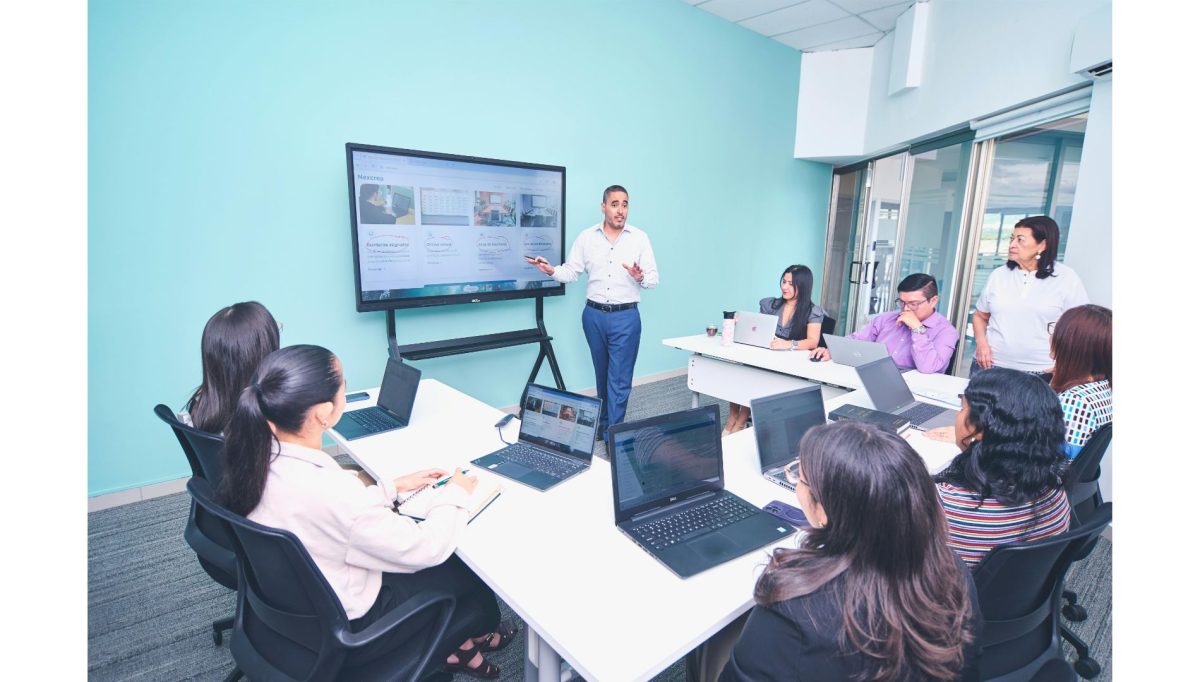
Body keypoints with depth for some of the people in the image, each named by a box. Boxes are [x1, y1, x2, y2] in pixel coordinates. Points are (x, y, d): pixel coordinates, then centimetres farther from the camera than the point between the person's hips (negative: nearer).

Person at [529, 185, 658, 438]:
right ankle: (603, 424, 33)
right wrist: (552, 271, -15)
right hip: (594, 315, 3)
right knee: (602, 375, 17)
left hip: (626, 317, -2)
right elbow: (571, 272, 4)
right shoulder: (586, 237, 4)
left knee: (619, 379, -3)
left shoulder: (639, 238, -1)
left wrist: (641, 277, -23)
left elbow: (654, 278, -2)